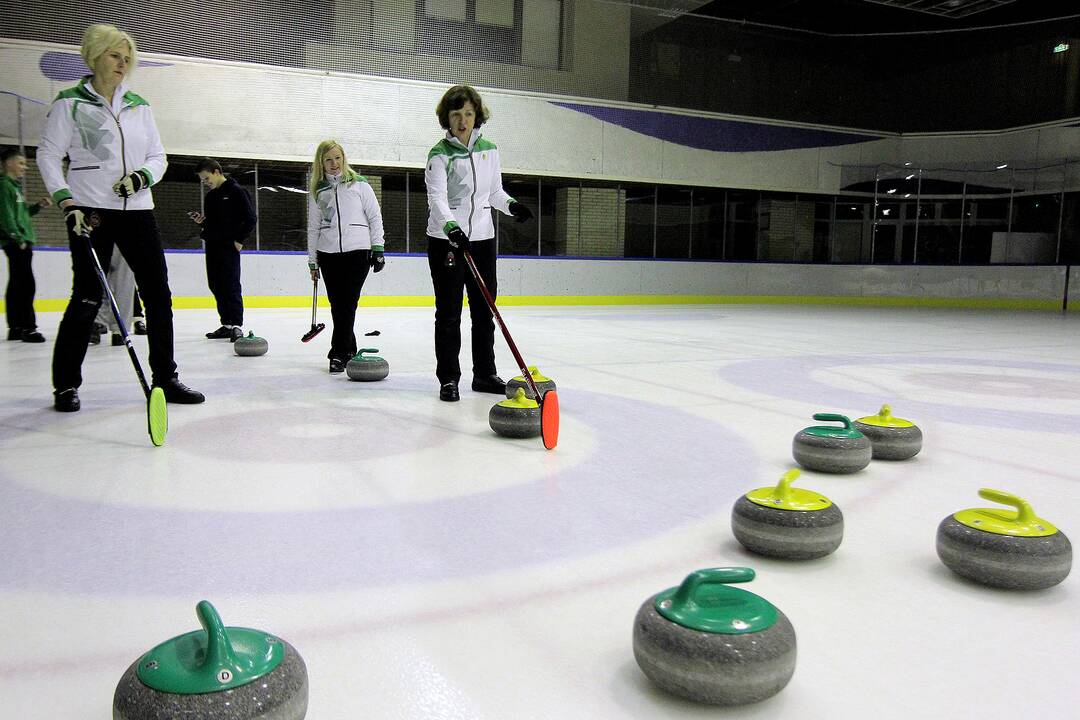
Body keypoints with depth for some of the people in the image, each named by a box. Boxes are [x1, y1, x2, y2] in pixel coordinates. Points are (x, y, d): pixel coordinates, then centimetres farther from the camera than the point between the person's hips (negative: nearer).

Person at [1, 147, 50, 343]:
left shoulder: (16, 186, 21)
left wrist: (38, 206, 12)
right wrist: (18, 238, -19)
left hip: (22, 242, 10)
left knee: (16, 285, 10)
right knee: (26, 284, -12)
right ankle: (27, 327, -11)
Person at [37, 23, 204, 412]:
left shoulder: (139, 106, 13)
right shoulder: (71, 102, 0)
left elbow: (158, 156, 13)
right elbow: (48, 155, -1)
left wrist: (141, 176, -8)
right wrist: (67, 201, -13)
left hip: (137, 210, 5)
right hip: (90, 211, -4)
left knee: (158, 293, 1)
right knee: (87, 298, -4)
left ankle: (164, 377, 10)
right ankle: (65, 385, 10)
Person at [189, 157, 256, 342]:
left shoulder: (236, 191, -6)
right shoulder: (209, 196, 17)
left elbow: (250, 219, -9)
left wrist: (239, 240, -12)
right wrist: (201, 221, 3)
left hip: (229, 246, -8)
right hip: (212, 246, 8)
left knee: (231, 285, -11)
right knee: (216, 285, 8)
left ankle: (236, 325, -9)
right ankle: (227, 324, 13)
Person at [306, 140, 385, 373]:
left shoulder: (359, 184, 3)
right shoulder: (317, 191, 11)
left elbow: (375, 216, 3)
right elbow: (313, 227, 14)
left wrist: (378, 249, -3)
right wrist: (312, 261, 11)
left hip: (357, 251, -3)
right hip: (328, 254, 3)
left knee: (348, 303, -8)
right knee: (337, 305, 2)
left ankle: (338, 353, -3)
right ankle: (349, 350, 15)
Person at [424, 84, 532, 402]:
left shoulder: (489, 150, 8)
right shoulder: (440, 154, -8)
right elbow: (437, 198, -22)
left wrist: (512, 205, -4)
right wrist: (451, 226, -40)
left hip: (483, 239, 5)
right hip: (446, 241, -5)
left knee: (484, 310, 10)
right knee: (449, 313, 1)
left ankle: (485, 373, 22)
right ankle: (448, 379, 10)